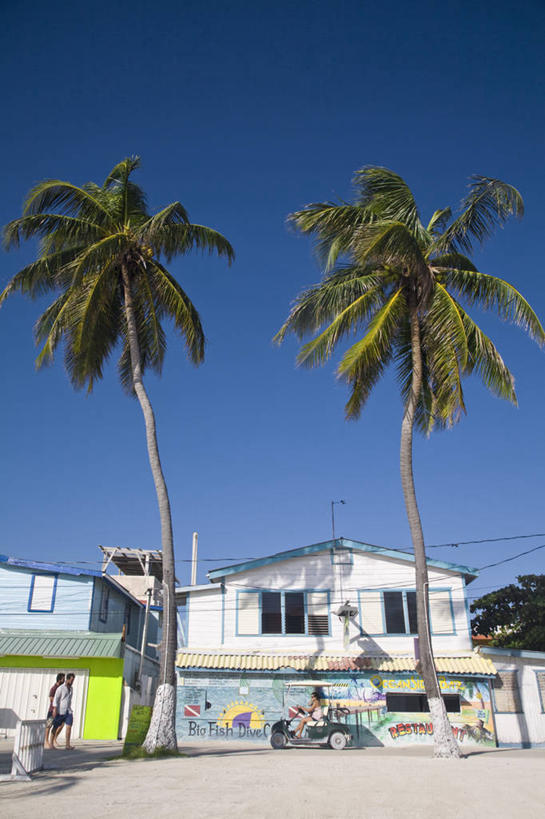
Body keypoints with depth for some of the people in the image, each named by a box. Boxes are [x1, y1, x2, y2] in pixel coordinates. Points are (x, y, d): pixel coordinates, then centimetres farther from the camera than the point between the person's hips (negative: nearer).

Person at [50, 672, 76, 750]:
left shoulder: (70, 688, 12)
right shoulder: (60, 688, -9)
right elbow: (55, 699, -12)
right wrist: (55, 710, -18)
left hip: (68, 712, 5)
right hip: (60, 711, -5)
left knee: (69, 727, -8)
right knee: (56, 727, 5)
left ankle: (68, 745, -8)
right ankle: (51, 743, 21)